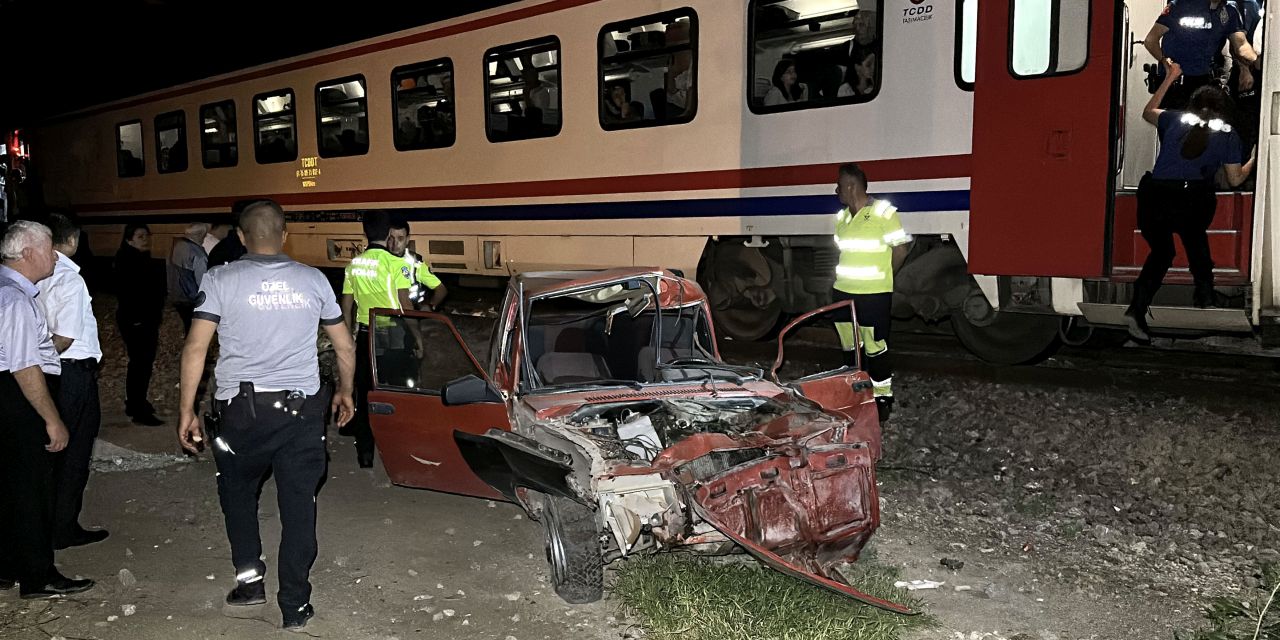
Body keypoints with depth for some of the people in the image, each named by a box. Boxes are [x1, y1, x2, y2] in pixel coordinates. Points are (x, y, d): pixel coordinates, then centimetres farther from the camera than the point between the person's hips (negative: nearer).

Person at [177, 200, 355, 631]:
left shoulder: (221, 280, -1)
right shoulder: (313, 280, 5)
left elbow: (195, 348, -7)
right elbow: (345, 347, 12)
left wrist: (187, 411, 0)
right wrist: (345, 392, 27)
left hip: (241, 408, -1)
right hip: (301, 409, 1)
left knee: (237, 492, 23)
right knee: (298, 504, 6)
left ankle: (249, 578, 22)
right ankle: (295, 605, 12)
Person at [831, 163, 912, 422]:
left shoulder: (883, 212, -11)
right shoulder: (841, 217, 11)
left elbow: (901, 248, -8)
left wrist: (880, 277, 1)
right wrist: (845, 277, 10)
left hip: (874, 296, -7)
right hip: (844, 293, 7)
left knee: (875, 349, -2)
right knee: (850, 348, 14)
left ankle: (882, 399, 9)